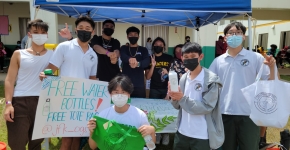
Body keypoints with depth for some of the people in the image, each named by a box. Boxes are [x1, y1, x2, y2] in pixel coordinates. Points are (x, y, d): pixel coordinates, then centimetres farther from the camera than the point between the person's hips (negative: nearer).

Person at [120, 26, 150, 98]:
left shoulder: (143, 50, 10)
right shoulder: (124, 48, 11)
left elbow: (147, 62, -8)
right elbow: (123, 57, -11)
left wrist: (138, 64, -31)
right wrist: (130, 59, -36)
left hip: (139, 85, 0)